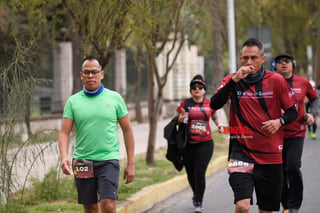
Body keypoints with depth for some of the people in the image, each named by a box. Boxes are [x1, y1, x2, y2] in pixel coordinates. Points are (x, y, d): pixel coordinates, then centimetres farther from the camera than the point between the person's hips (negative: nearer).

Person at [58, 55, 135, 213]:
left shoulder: (114, 98, 4)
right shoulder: (73, 101, 6)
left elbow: (127, 130, 8)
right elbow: (64, 133, 1)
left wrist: (131, 163, 4)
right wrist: (64, 157, -18)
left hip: (108, 160, -2)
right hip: (82, 163, 2)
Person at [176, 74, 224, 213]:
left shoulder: (210, 104, 4)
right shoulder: (185, 103, 0)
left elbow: (215, 117, 22)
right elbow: (176, 121, 5)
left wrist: (220, 125, 2)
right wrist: (180, 120, -18)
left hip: (205, 144, -1)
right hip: (188, 144, 1)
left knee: (200, 173, -11)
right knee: (190, 173, 9)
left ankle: (198, 202, 0)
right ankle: (196, 195, 36)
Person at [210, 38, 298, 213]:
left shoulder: (276, 80, 1)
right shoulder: (232, 80, 2)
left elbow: (292, 111, 8)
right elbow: (214, 104, -13)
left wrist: (279, 121, -13)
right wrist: (235, 80, -21)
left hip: (270, 154, 2)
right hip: (241, 151, -1)